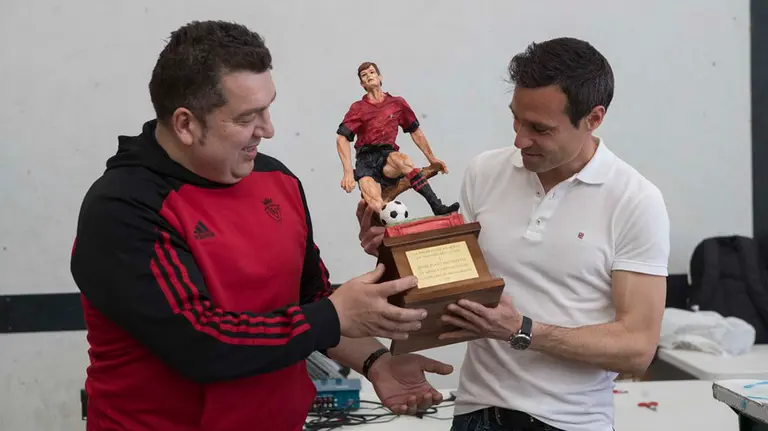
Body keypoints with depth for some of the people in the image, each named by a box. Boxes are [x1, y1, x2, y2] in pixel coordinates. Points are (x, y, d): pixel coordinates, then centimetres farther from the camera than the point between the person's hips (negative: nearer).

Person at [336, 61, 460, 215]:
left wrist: (431, 158, 23)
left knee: (403, 159, -37)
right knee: (377, 206, -30)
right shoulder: (358, 108, 7)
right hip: (366, 161, -1)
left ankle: (437, 207, -40)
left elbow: (415, 131, 23)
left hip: (387, 157, 1)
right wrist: (348, 171, -17)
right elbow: (342, 138, -4)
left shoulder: (397, 103, 13)